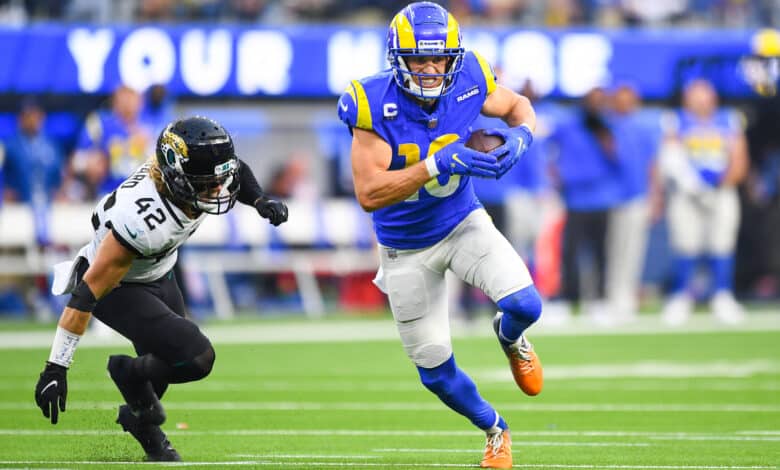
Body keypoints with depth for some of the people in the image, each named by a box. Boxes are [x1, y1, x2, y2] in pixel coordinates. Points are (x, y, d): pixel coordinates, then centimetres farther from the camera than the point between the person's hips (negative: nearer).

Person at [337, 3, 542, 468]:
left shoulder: (467, 81, -17)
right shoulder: (374, 104, -27)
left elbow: (517, 106, 5)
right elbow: (369, 193, -33)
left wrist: (520, 136, -18)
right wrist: (438, 164, -41)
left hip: (463, 222, 2)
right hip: (406, 249, -1)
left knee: (525, 305, -23)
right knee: (436, 372, 5)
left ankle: (510, 338, 18)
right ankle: (495, 429, 37)